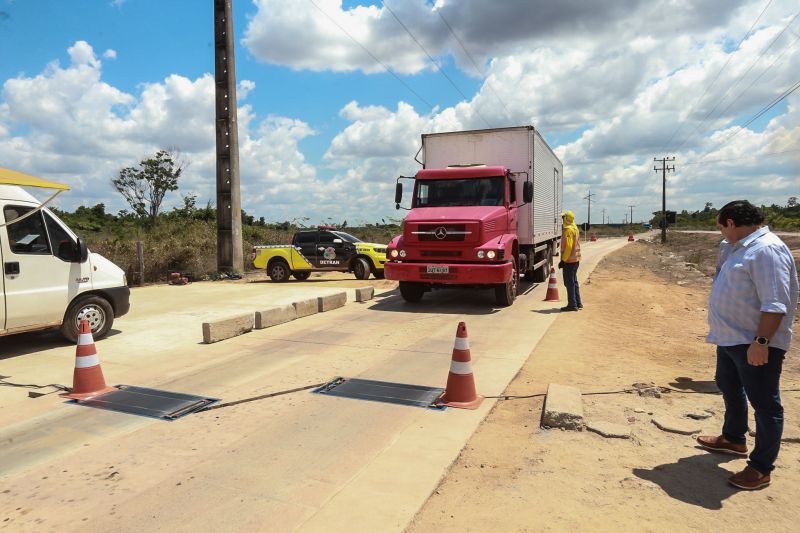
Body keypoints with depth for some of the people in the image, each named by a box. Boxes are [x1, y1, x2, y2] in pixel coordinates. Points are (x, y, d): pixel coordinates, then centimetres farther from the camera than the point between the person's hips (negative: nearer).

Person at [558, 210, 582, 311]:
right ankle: (578, 303, 23)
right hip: (576, 259, 10)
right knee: (574, 281, 17)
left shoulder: (568, 230, -16)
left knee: (569, 282, -5)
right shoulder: (575, 228, 14)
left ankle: (572, 304, -3)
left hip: (569, 260, -10)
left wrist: (563, 260, -20)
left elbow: (568, 247, -22)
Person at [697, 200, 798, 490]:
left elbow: (775, 303, -28)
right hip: (730, 338, 11)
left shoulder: (767, 250, -21)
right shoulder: (740, 248, 11)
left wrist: (760, 341, -30)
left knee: (764, 403, 1)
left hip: (755, 344, -11)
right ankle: (733, 439, 45)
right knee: (729, 389, 25)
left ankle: (761, 468, 12)